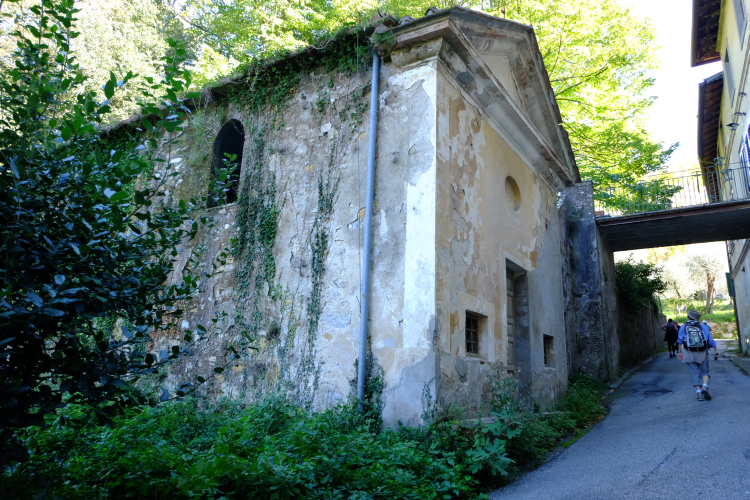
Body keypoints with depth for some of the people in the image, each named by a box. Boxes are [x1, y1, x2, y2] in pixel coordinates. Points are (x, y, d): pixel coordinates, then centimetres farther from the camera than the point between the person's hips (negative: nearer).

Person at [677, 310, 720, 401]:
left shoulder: (684, 326, 8)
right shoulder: (703, 326, 9)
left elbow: (679, 340, 3)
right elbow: (711, 340, 4)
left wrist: (679, 351, 7)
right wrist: (716, 351, 9)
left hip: (689, 354, 0)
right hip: (702, 353, 0)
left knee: (694, 372, 3)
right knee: (704, 371, 11)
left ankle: (698, 391, -4)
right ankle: (705, 386, -13)